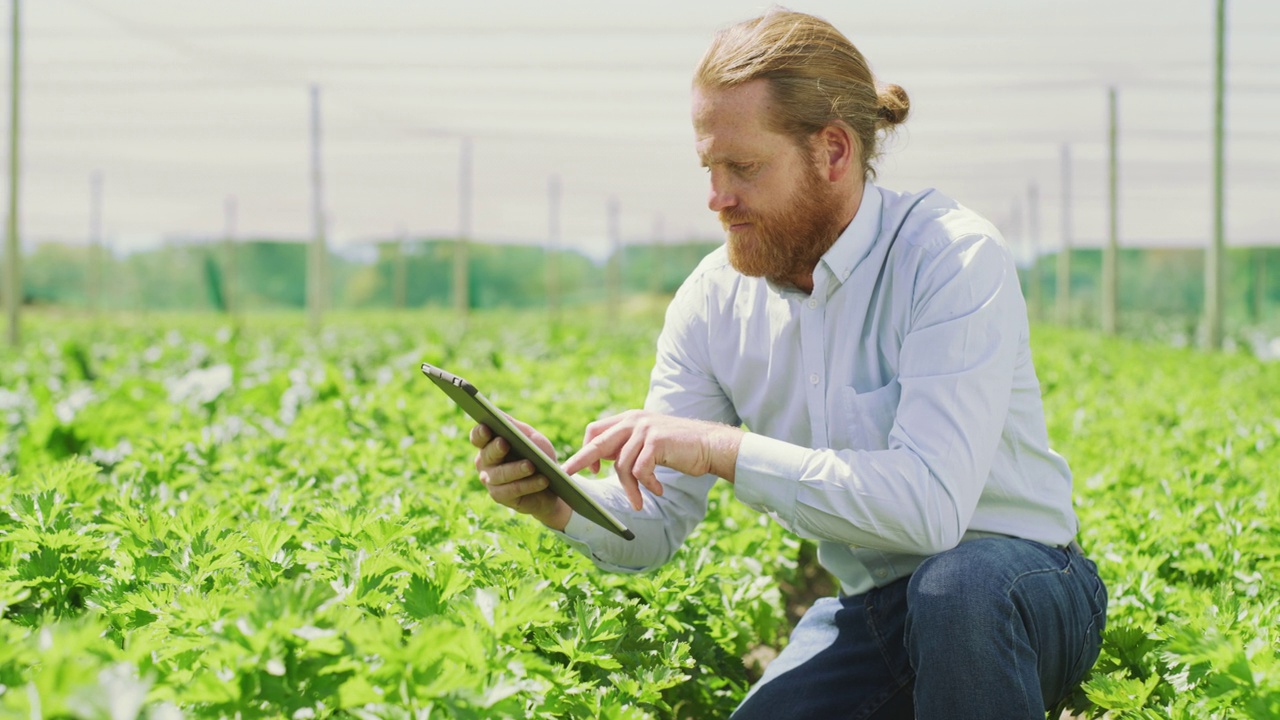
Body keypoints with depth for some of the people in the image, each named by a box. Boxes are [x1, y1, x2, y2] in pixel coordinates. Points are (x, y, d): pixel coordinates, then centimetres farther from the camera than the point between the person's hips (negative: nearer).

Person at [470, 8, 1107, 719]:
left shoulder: (954, 257, -20)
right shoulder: (713, 301, -1)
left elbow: (933, 505, -33)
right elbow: (656, 526, 0)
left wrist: (724, 448, -34)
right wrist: (560, 504, -22)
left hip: (1018, 588, -5)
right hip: (866, 612, 5)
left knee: (956, 583, -38)